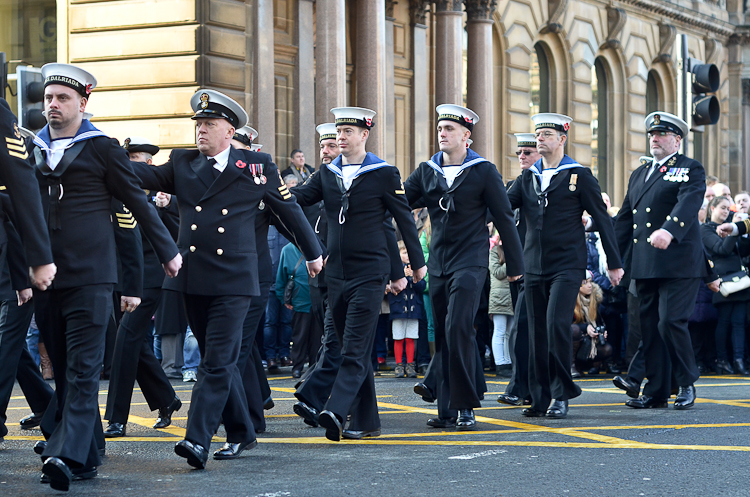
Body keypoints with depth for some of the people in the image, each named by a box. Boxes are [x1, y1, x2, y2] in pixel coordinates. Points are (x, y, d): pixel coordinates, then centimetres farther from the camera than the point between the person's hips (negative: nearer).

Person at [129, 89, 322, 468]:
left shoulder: (257, 167, 4)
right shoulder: (182, 164, 10)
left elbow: (288, 208, 13)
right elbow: (149, 176, -6)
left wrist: (313, 252, 21)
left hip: (233, 280, -4)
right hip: (193, 279, 4)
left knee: (217, 362, -12)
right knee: (220, 361, 12)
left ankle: (198, 440, -17)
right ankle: (240, 434, 24)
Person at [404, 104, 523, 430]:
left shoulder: (483, 171, -2)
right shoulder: (427, 171, 10)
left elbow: (504, 218, 1)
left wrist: (515, 264, 3)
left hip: (470, 262, -5)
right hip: (438, 264, 5)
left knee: (457, 327, -17)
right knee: (442, 333, 6)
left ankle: (464, 406, -10)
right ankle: (447, 409, 11)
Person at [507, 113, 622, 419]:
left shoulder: (579, 176, 0)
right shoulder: (527, 178, 13)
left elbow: (602, 219, 2)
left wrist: (614, 263, 2)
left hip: (567, 266, -5)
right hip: (534, 267, 5)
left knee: (556, 325, -17)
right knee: (537, 332, 5)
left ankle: (561, 396, -7)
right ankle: (540, 399, 12)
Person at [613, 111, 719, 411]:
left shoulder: (691, 170, 1)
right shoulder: (639, 174, 21)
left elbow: (688, 203, -18)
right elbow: (625, 218, 21)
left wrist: (668, 230, -37)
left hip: (678, 263, -6)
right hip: (645, 265, 6)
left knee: (671, 322, -13)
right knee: (650, 327, 5)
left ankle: (687, 384, 4)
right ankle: (656, 392, 10)